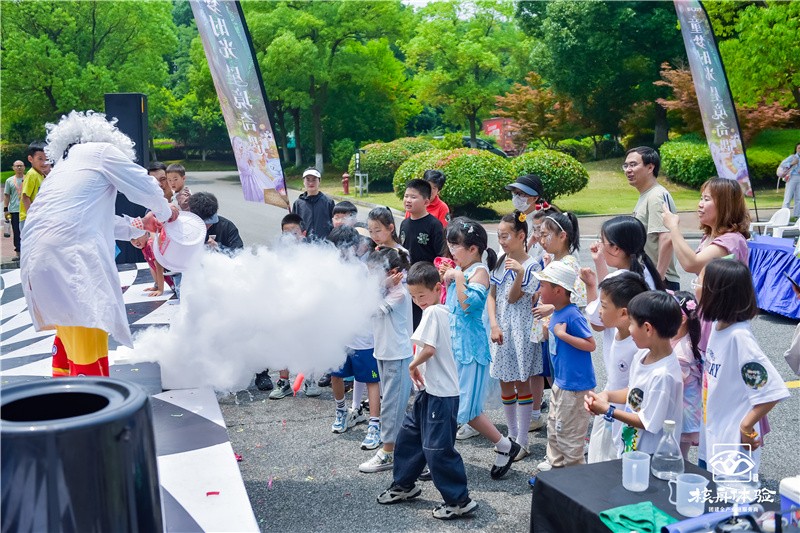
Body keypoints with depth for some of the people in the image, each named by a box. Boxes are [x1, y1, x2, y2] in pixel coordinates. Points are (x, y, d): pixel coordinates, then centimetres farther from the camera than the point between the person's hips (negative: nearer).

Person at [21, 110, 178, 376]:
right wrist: (165, 213, 30)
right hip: (69, 261, -9)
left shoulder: (63, 167, 32)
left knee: (70, 339, 23)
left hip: (35, 261, 9)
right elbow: (146, 187, 10)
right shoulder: (101, 150, 9)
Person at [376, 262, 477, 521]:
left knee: (438, 448, -4)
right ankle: (404, 485, 33)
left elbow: (429, 348, -26)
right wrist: (418, 368, 6)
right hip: (429, 389, 10)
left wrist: (413, 365, -9)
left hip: (441, 394, -10)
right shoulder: (441, 311, 13)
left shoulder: (432, 312, -16)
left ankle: (459, 500, 5)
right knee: (408, 436, 19)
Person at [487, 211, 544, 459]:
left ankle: (522, 442, 8)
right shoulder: (500, 263, 7)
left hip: (522, 329, -5)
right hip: (501, 329, 6)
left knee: (522, 382, 1)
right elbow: (492, 295, 7)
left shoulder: (532, 266, -9)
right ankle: (512, 434, 25)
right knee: (505, 382, 11)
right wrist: (494, 324, -5)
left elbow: (513, 298, -12)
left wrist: (519, 274, -28)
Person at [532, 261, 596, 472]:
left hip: (575, 385, -10)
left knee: (568, 432, 3)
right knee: (554, 426, 23)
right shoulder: (557, 312, 4)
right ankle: (554, 463, 38)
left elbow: (590, 344, -27)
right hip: (560, 381, 10)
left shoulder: (573, 315, -23)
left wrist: (562, 334, -28)